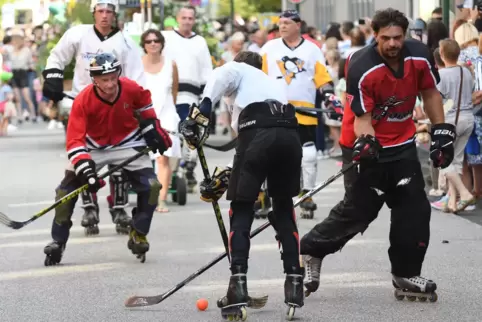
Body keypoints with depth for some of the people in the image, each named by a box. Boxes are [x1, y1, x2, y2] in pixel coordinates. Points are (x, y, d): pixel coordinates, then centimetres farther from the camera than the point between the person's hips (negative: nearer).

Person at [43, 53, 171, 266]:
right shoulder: (83, 101, -29)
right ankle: (58, 241, 4)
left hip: (127, 143, 1)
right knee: (67, 189, -12)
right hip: (93, 147, -1)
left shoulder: (131, 89, -21)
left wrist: (152, 129, 6)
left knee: (150, 186, -13)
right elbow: (75, 140, -29)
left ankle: (138, 234, 8)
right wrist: (84, 169, -40)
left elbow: (144, 103, 6)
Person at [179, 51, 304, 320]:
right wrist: (230, 176, 35)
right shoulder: (276, 84, 41)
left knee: (242, 210, 6)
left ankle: (239, 286, -5)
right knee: (284, 210, 23)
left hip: (258, 131, -5)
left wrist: (200, 112, -13)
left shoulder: (238, 69, 27)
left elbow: (220, 77, -2)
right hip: (290, 134, 5)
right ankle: (294, 283, 15)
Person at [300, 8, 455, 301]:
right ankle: (311, 250, 15)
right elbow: (362, 117, -21)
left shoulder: (420, 56, -11)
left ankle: (407, 274, 14)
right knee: (359, 210, -5)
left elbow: (430, 92, 6)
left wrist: (442, 131, 5)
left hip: (402, 144, 5)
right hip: (366, 145, -5)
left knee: (414, 208, 2)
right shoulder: (361, 68, -25)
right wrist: (365, 141, -40)